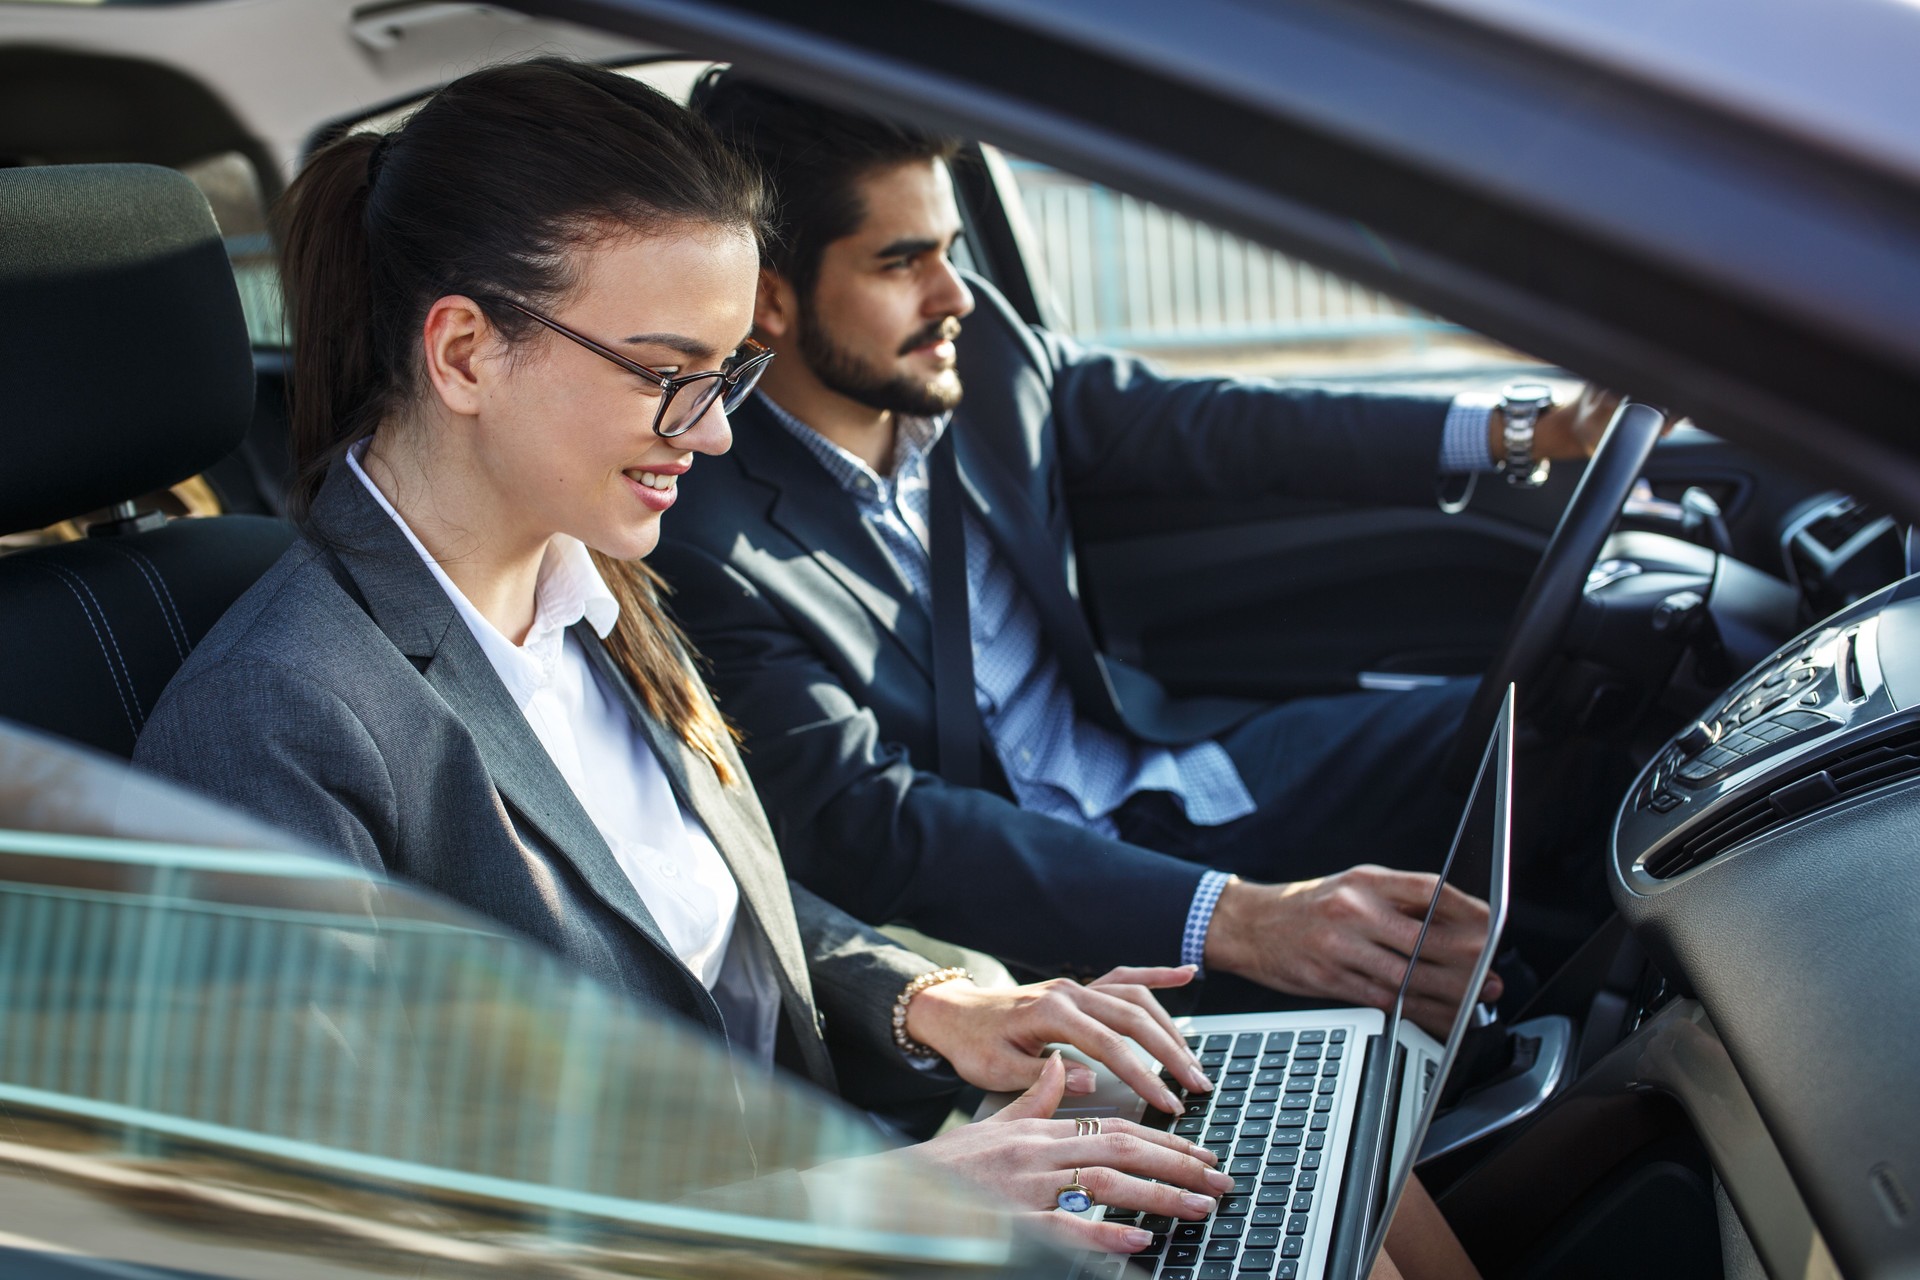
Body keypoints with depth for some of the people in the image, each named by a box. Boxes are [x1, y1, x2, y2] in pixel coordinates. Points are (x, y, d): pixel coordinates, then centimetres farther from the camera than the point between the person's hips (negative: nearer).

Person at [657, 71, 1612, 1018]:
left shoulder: (987, 352, 0)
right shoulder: (705, 540, -20)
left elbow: (1201, 425, 9)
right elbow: (870, 828, -26)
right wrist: (1233, 919, -36)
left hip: (1159, 768, 7)